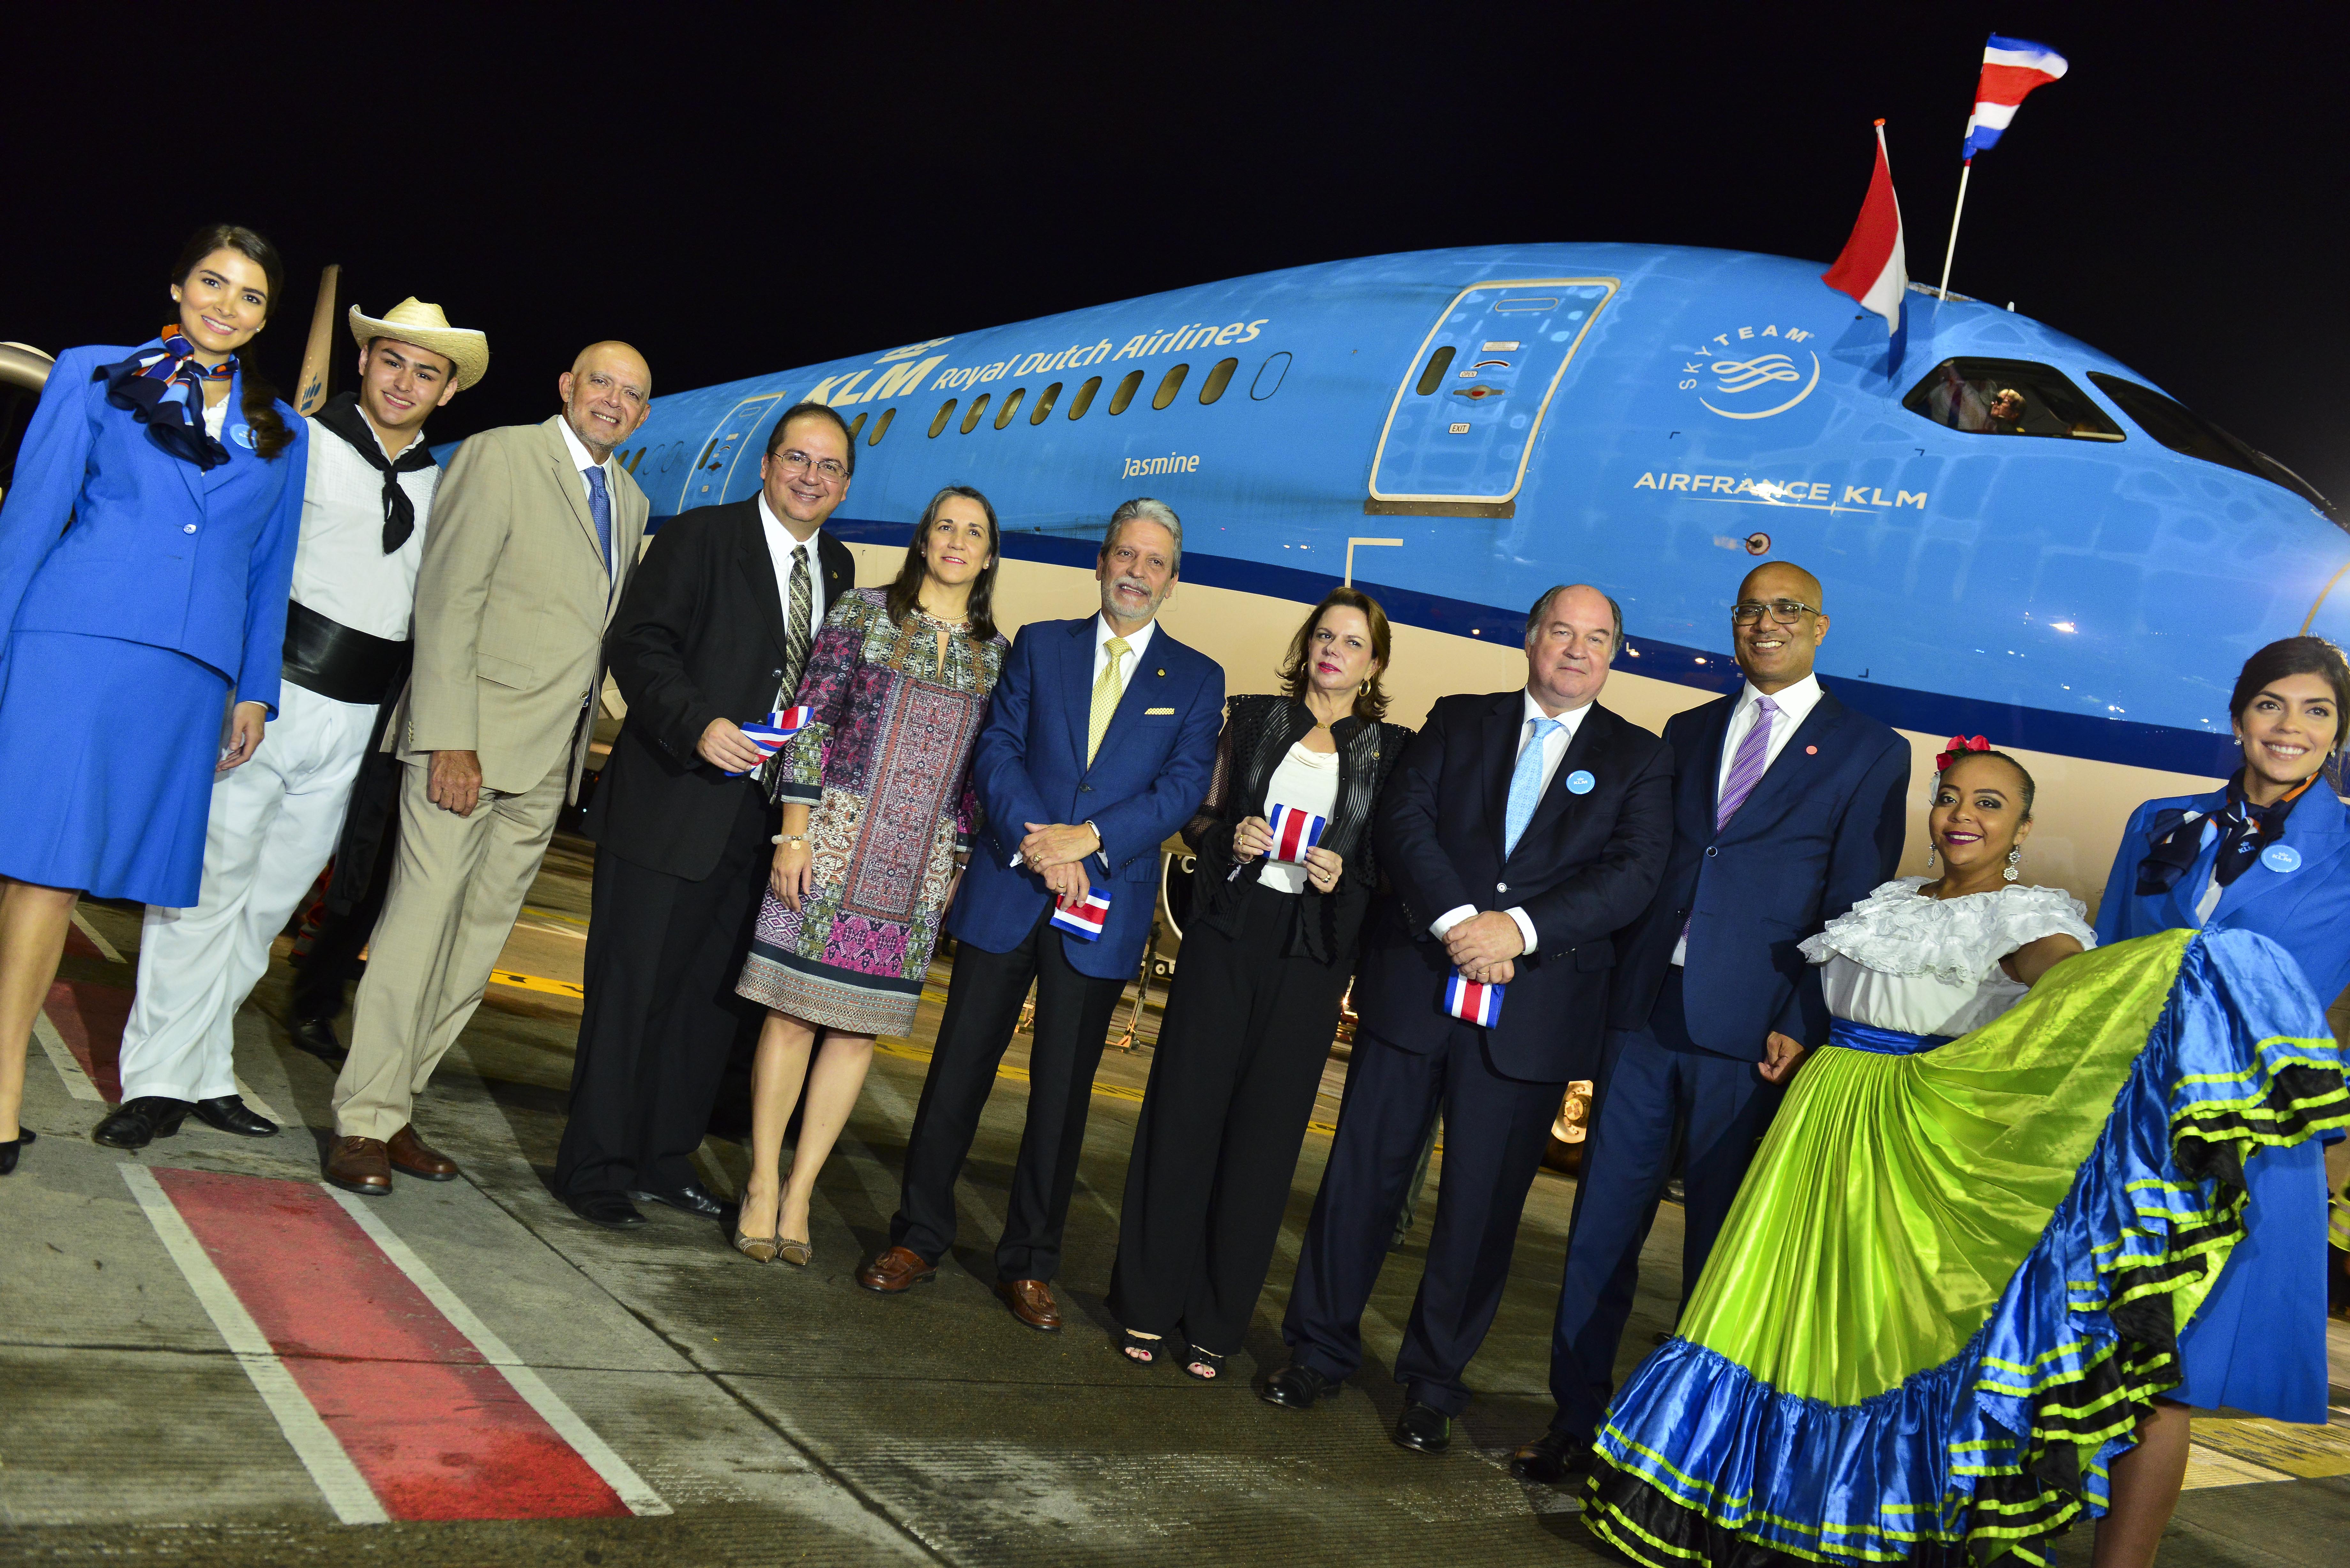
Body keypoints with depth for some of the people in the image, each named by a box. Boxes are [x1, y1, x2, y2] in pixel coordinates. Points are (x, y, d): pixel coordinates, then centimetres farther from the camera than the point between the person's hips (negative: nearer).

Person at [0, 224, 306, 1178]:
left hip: (190, 666, 3)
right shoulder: (94, 376, 10)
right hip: (77, 636, -2)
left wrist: (255, 690, 13)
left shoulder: (280, 430, 17)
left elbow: (269, 570, 18)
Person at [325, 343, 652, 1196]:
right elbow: (447, 598, -10)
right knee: (423, 916, -8)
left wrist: (583, 741, 10)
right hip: (468, 737, -7)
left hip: (549, 757, 7)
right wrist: (452, 737, -18)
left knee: (479, 934, 7)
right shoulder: (500, 456, -3)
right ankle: (364, 1124, 0)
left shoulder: (631, 500, 18)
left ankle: (394, 1106, 15)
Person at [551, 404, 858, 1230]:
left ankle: (664, 1160, 25)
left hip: (762, 819, 6)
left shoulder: (838, 568, 14)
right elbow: (637, 643, -11)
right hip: (672, 809, -6)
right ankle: (595, 1169, 11)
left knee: (712, 996, 13)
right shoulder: (699, 537, -4)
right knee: (631, 988, 0)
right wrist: (698, 726, -25)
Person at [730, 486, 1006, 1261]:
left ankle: (800, 1189, 15)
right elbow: (814, 720, -2)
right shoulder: (864, 612, 1)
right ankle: (762, 1184, 13)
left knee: (859, 1027, 5)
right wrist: (794, 834, -8)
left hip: (921, 866, 3)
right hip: (834, 843, -3)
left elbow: (983, 768, 11)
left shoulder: (996, 653, 9)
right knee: (794, 1014, -1)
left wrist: (959, 867, 8)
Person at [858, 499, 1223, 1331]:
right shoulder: (1039, 645, 9)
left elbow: (1184, 788, -3)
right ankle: (918, 1237, 19)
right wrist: (1039, 846, -15)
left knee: (1062, 1095, 5)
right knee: (958, 1073, 5)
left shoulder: (1197, 679, 7)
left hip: (1104, 908, 0)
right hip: (1005, 891, 1)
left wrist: (1086, 840, -15)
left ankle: (1028, 1264, 18)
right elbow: (996, 751, 0)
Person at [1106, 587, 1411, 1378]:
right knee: (1185, 1113, 2)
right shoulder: (1254, 719, 9)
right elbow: (1201, 816, 13)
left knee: (1264, 1134, 3)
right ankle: (1149, 1304, 14)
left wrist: (1346, 878, -12)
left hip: (1312, 956, -1)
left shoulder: (1390, 750, 5)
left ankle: (1214, 1323, 14)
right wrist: (1227, 835, -7)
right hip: (1226, 934, 1)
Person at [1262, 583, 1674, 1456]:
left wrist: (1519, 928, -18)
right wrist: (1456, 921, -18)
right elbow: (1403, 823, -2)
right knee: (1364, 1173, 6)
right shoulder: (1457, 722, 10)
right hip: (1414, 986, 1)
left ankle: (1433, 1383, 21)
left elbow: (1635, 873, -6)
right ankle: (1319, 1350, 22)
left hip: (1533, 1012, 0)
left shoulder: (1639, 760, 8)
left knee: (1483, 1204, 5)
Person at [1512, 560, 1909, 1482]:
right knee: (1602, 1223, 5)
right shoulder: (1687, 733, 16)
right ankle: (1576, 1420, 16)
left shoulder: (1870, 753, 4)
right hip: (1644, 1013, 4)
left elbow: (1857, 912, -2)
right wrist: (1611, 984, 6)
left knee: (1718, 1242, 5)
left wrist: (1803, 1025, -10)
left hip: (1750, 1033, -3)